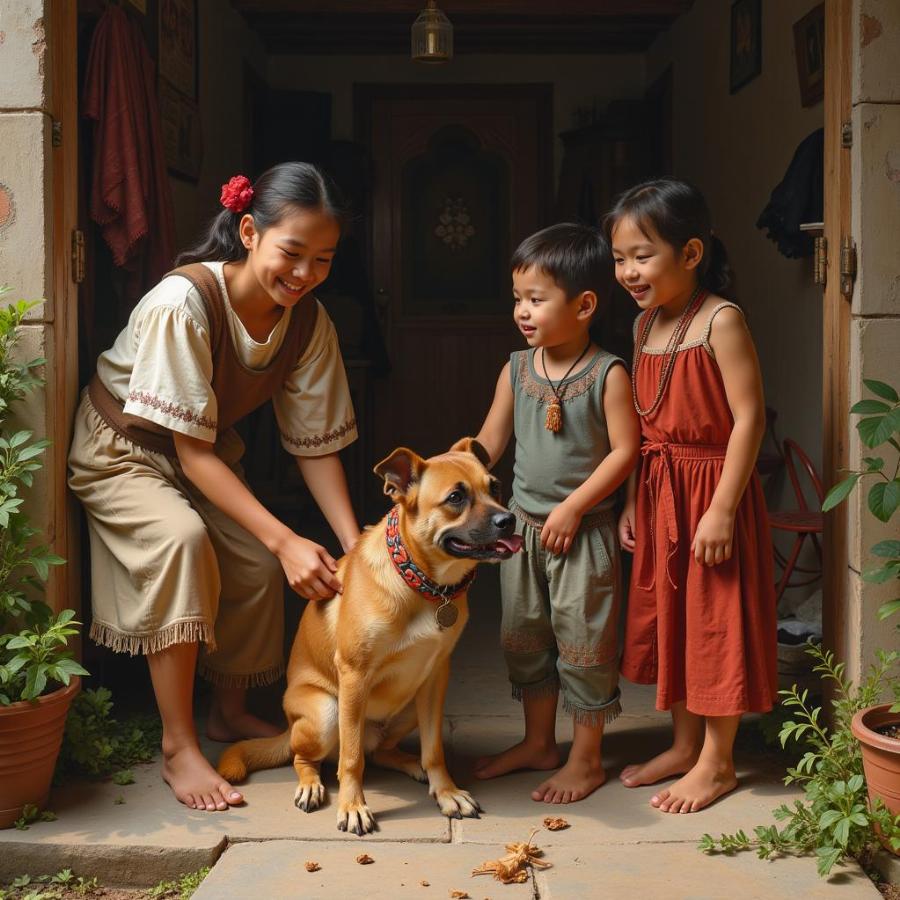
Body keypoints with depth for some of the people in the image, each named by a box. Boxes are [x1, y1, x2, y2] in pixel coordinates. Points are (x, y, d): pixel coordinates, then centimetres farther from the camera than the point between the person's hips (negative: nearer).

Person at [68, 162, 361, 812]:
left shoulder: (309, 321, -17)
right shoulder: (184, 303, -35)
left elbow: (315, 442, -12)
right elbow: (190, 451, -33)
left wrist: (356, 545, -23)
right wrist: (285, 540, -40)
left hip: (208, 449, 6)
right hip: (122, 448, -5)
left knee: (258, 563, -14)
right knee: (181, 539, -31)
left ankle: (231, 712, 13)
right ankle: (179, 747, -22)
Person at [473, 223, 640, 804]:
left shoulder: (607, 375, -12)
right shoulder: (517, 370, 3)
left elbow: (625, 450, -14)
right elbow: (489, 444, 8)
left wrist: (573, 507, -19)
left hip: (583, 531, -6)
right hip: (523, 525, 6)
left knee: (583, 640, 2)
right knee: (524, 637, 15)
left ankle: (587, 759, 17)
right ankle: (538, 743, 32)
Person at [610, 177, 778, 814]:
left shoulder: (721, 321, -15)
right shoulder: (645, 326, 8)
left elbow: (748, 416, -18)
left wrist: (722, 509, -21)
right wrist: (632, 501, 10)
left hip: (711, 490, -8)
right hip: (657, 491, 8)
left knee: (715, 621, 3)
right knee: (667, 615, 16)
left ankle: (717, 761, 17)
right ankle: (684, 745, 31)